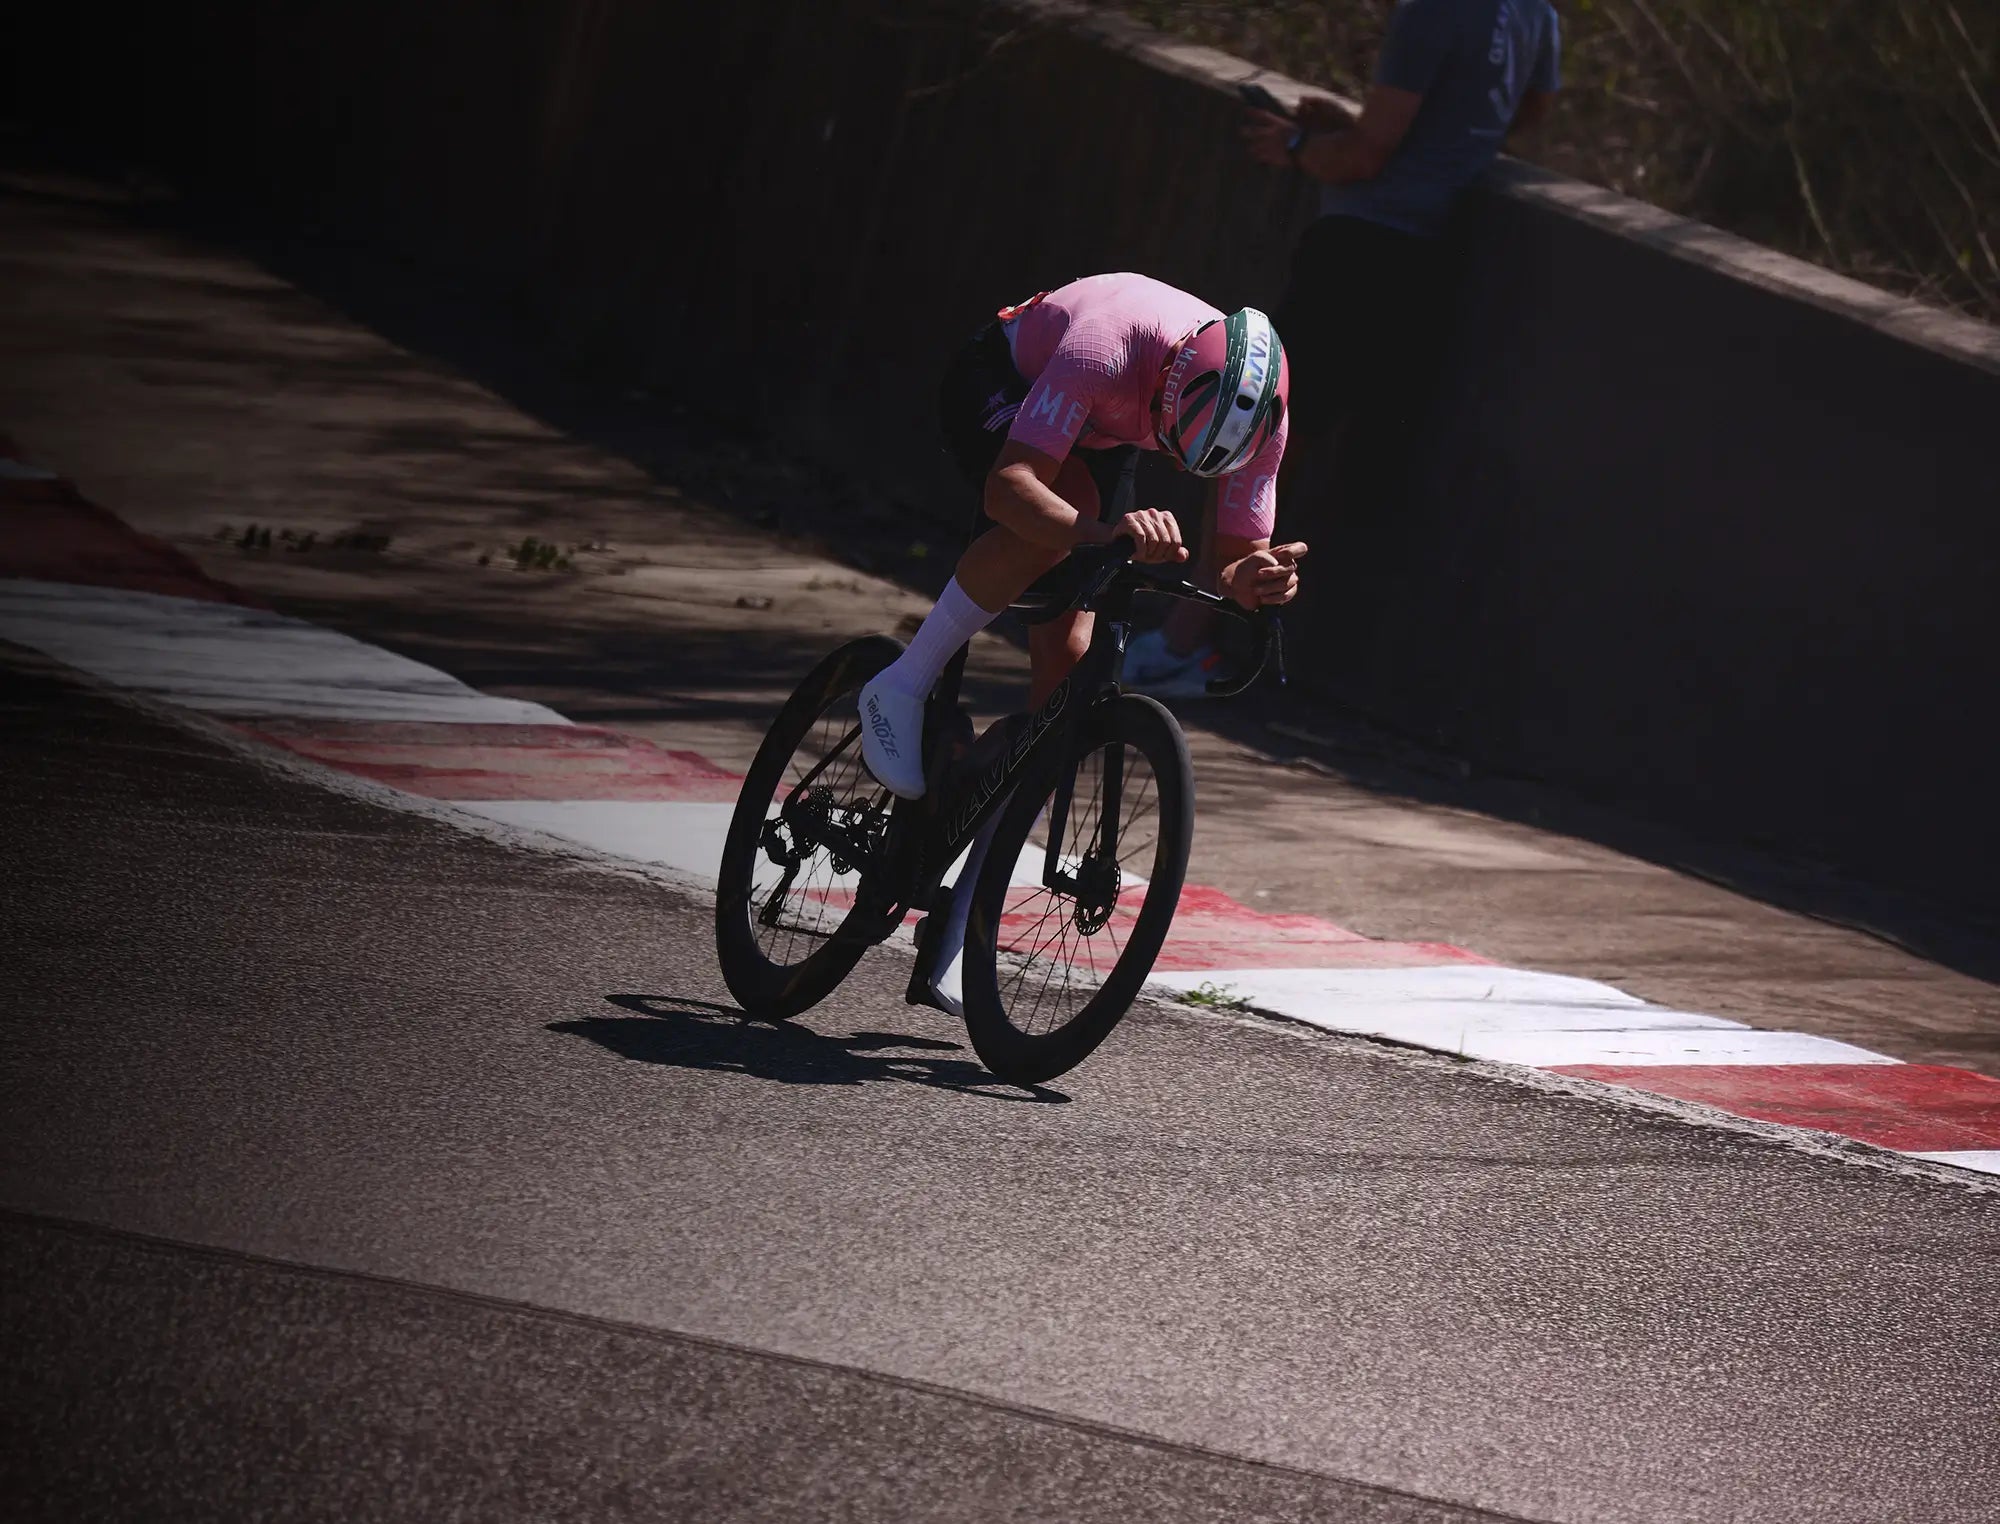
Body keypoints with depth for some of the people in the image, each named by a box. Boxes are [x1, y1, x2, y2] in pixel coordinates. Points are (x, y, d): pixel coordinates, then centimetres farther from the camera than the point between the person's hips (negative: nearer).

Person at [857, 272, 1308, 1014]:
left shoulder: (1257, 418, -27)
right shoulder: (1106, 350, -43)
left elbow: (1236, 554, -20)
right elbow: (1010, 484, -49)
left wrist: (1258, 577, -45)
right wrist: (1107, 536, -66)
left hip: (1092, 437, 5)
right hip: (995, 387, -5)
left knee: (1065, 657, -8)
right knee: (1049, 521, -39)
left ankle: (966, 911, -2)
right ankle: (902, 688, -19)